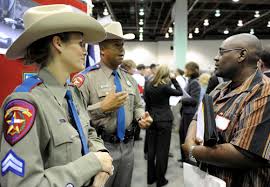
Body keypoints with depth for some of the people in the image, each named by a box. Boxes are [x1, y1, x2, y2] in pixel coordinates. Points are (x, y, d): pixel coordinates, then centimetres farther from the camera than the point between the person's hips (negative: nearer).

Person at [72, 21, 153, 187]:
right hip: (101, 147, -6)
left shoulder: (129, 79, 9)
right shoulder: (87, 78, -14)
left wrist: (142, 117, -5)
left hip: (127, 145, 6)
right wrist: (102, 107, -27)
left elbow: (138, 106, 15)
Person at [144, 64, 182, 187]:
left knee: (151, 149, 13)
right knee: (162, 150, 4)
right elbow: (180, 93, -2)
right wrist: (174, 79, 2)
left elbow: (147, 103, 8)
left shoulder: (148, 85, 1)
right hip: (164, 120, -5)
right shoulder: (165, 86, -15)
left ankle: (150, 177, 24)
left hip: (152, 119, 5)